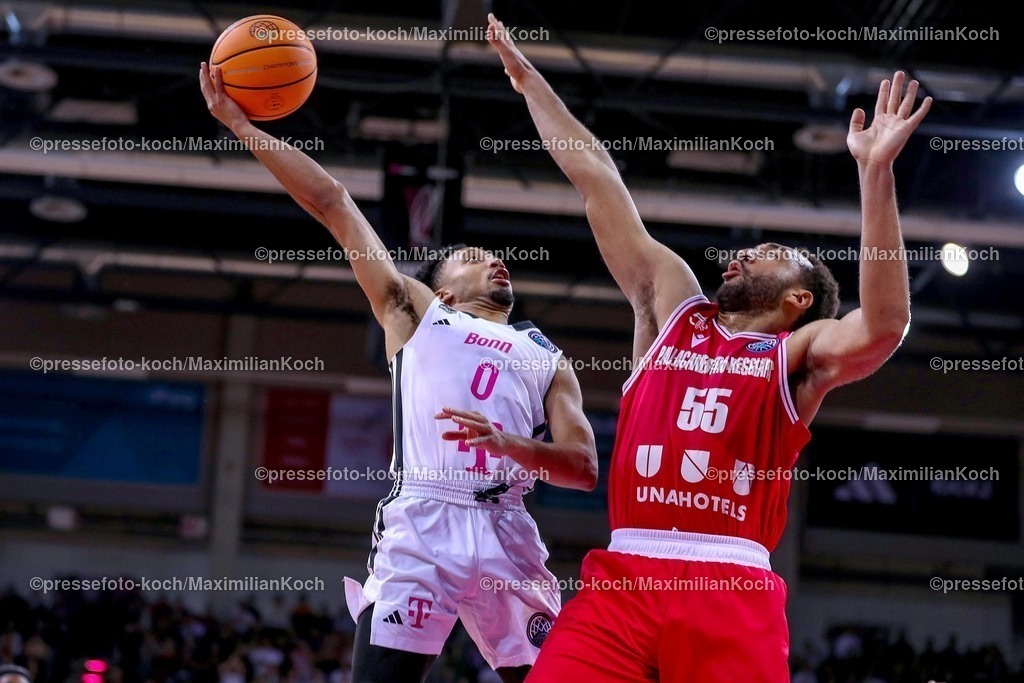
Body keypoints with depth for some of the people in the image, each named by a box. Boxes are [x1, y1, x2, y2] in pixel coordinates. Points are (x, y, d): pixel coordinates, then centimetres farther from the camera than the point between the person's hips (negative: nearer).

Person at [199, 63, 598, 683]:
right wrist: (241, 124, 16)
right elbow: (332, 202, 18)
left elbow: (584, 468, 10)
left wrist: (510, 444, -9)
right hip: (421, 524, -2)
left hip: (507, 533, 2)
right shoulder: (416, 313, 22)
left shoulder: (548, 360, 25)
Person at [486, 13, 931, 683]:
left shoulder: (801, 353, 12)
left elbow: (884, 326, -10)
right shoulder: (671, 305, 21)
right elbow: (596, 178, 23)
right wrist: (525, 75, 28)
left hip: (733, 591, -2)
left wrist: (876, 172, -16)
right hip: (622, 578, 2)